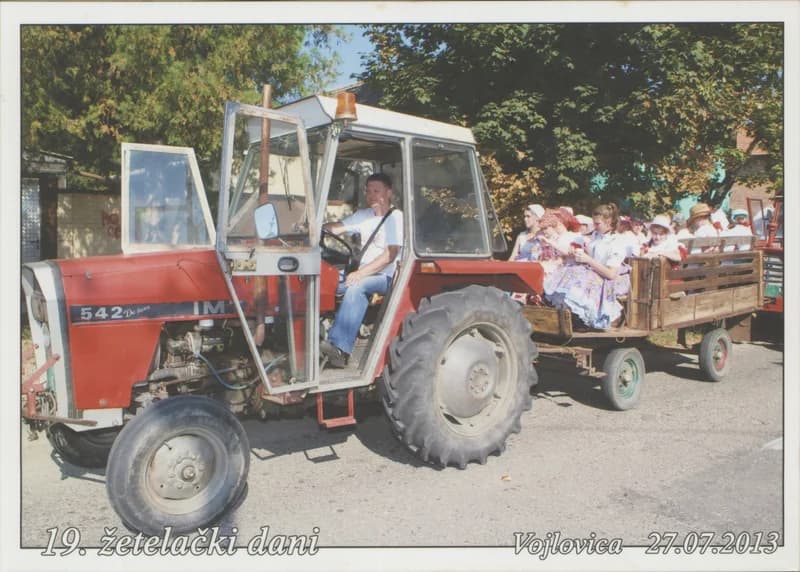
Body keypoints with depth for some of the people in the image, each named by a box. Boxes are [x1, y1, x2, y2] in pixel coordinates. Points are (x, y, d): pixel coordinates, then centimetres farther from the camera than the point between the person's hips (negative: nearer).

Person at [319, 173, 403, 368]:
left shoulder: (396, 217, -8)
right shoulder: (364, 215, 15)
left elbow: (390, 255, -18)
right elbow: (336, 227, 7)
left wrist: (360, 273, -26)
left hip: (386, 277, -7)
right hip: (363, 273, 7)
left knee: (356, 288, -35)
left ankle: (340, 348, -40)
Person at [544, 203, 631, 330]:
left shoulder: (617, 243, -15)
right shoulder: (596, 235, 7)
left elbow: (611, 274, -21)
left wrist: (588, 260, -20)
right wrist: (578, 255, 0)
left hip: (604, 280, -8)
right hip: (590, 272, 8)